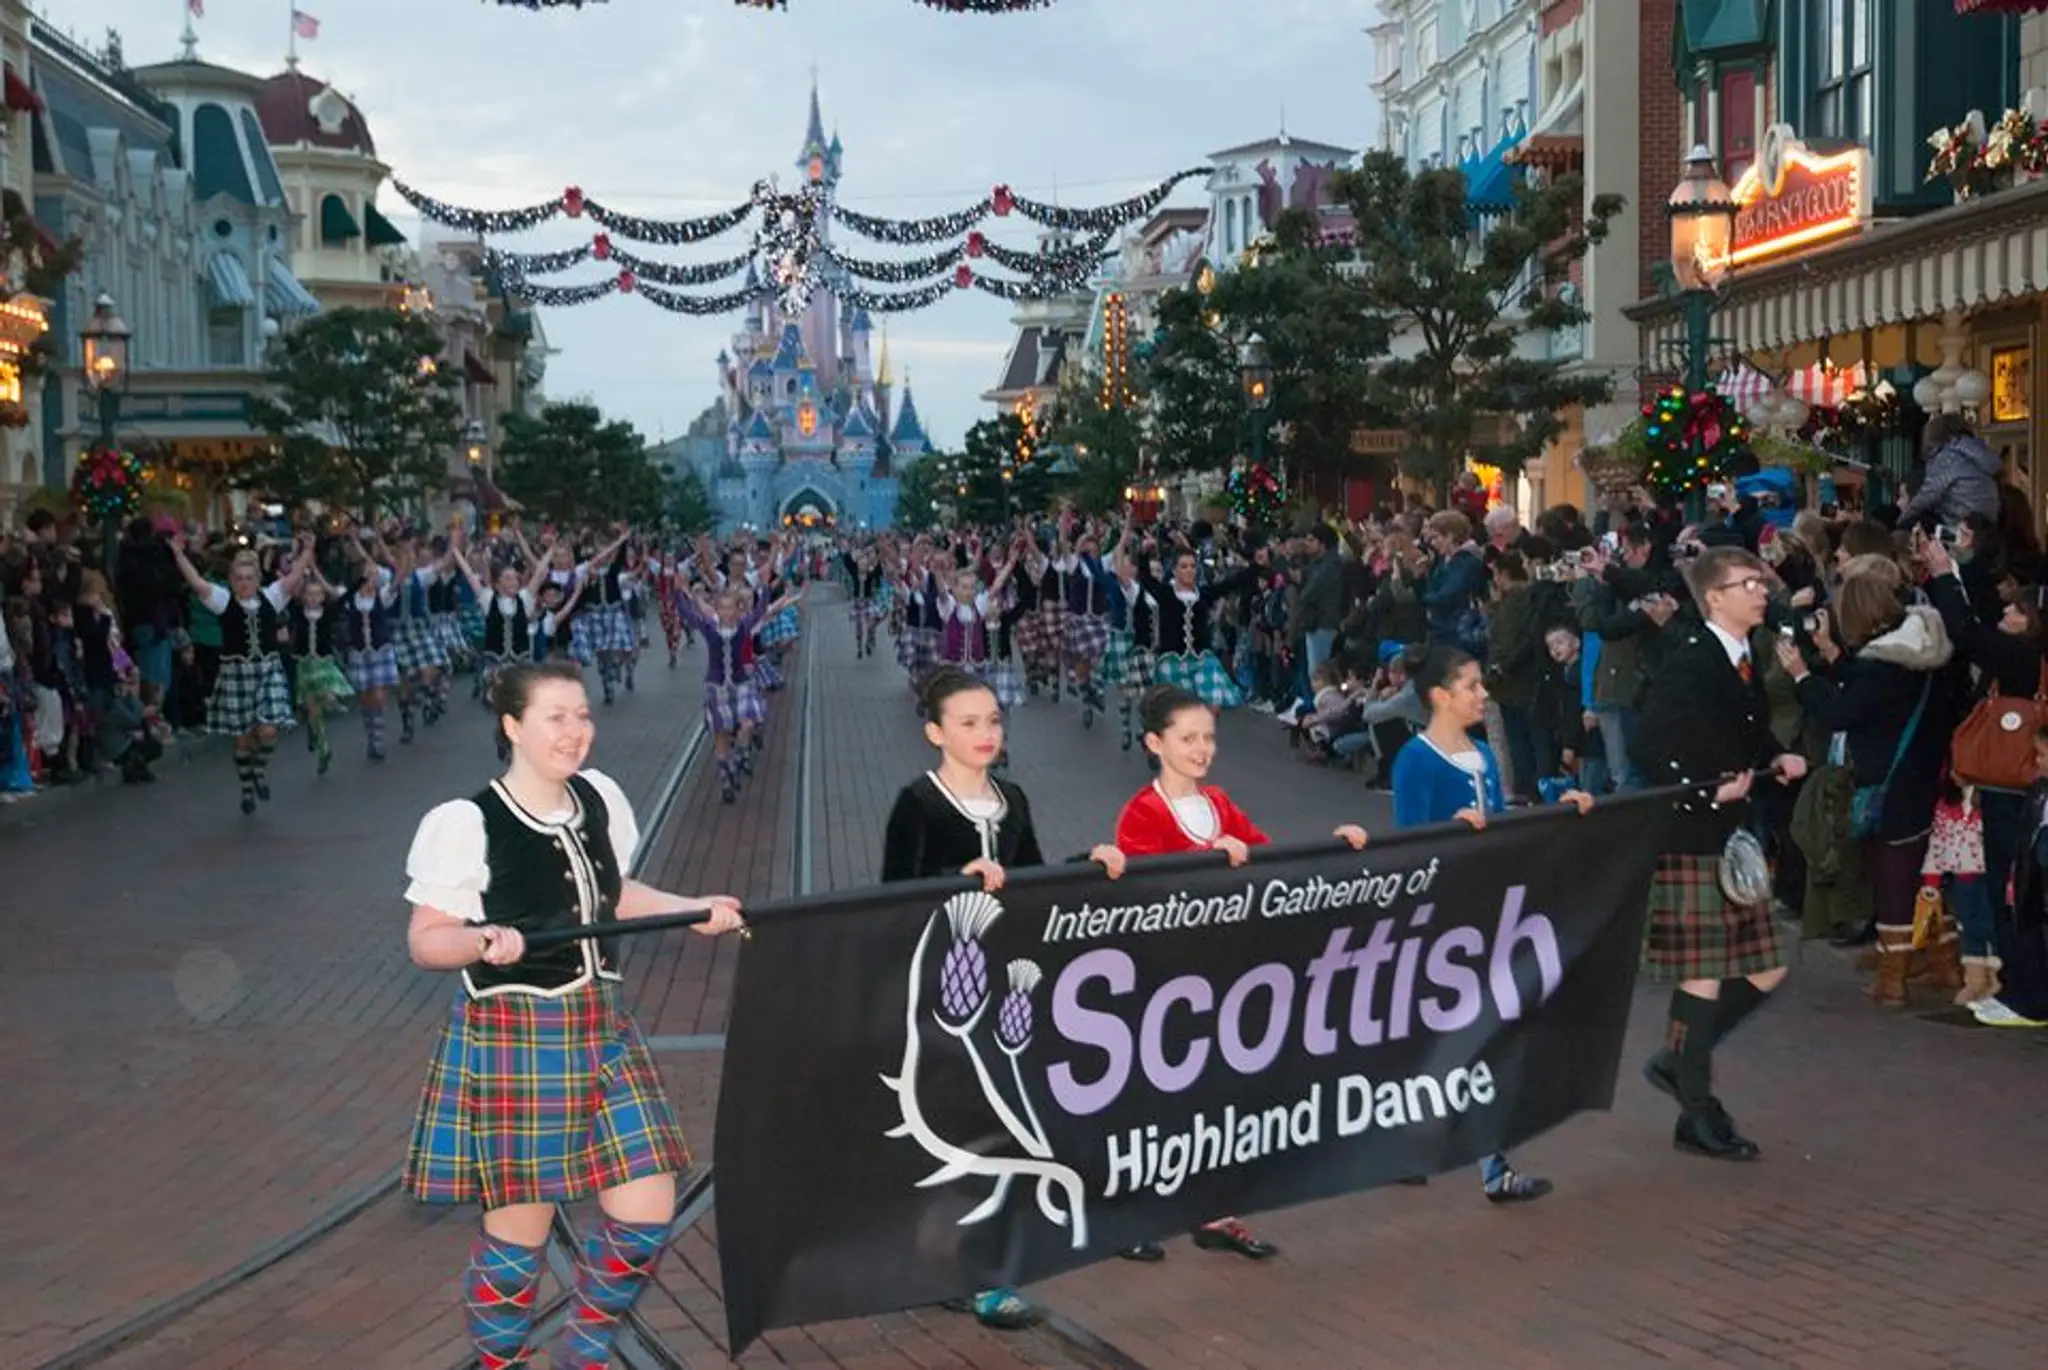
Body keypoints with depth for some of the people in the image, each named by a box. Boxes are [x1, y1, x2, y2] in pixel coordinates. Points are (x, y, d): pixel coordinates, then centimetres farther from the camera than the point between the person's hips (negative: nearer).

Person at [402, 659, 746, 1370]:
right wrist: (483, 940, -30)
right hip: (511, 1039, -6)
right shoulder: (466, 824, -15)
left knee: (647, 1212, 5)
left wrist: (692, 909, 8)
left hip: (601, 1028, 6)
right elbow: (424, 940, -11)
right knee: (520, 1231, 2)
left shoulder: (599, 797, 5)